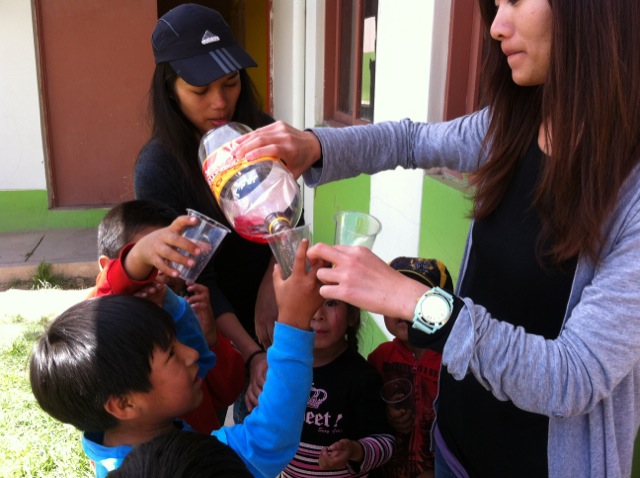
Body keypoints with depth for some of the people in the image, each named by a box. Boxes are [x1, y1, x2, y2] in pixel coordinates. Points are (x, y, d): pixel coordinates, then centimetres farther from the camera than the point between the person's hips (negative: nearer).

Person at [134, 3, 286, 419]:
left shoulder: (262, 133, -10)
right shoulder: (157, 169, -21)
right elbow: (196, 281, -20)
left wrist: (271, 286, -18)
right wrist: (253, 355, -27)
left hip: (273, 296, 4)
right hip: (214, 319, -3)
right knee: (254, 407, 10)